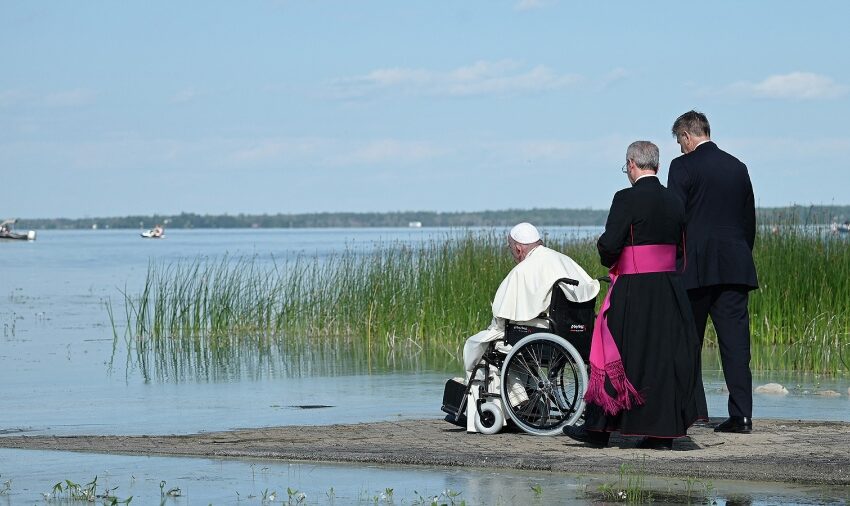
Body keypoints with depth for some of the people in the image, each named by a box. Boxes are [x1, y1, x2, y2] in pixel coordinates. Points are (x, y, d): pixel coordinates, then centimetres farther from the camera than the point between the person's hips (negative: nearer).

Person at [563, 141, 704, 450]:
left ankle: (598, 429, 10)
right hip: (670, 292, 5)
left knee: (616, 355, 4)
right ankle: (664, 431, 7)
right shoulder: (674, 202, 7)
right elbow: (678, 247, 12)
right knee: (666, 355, 8)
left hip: (633, 291, -5)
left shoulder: (627, 199, -13)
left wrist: (609, 262, 5)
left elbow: (609, 245, -16)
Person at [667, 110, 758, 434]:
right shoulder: (738, 168, 12)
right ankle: (741, 415, -7)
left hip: (696, 268, -4)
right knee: (735, 341, 0)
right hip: (735, 268, 4)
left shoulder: (683, 166, -5)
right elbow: (749, 221, 15)